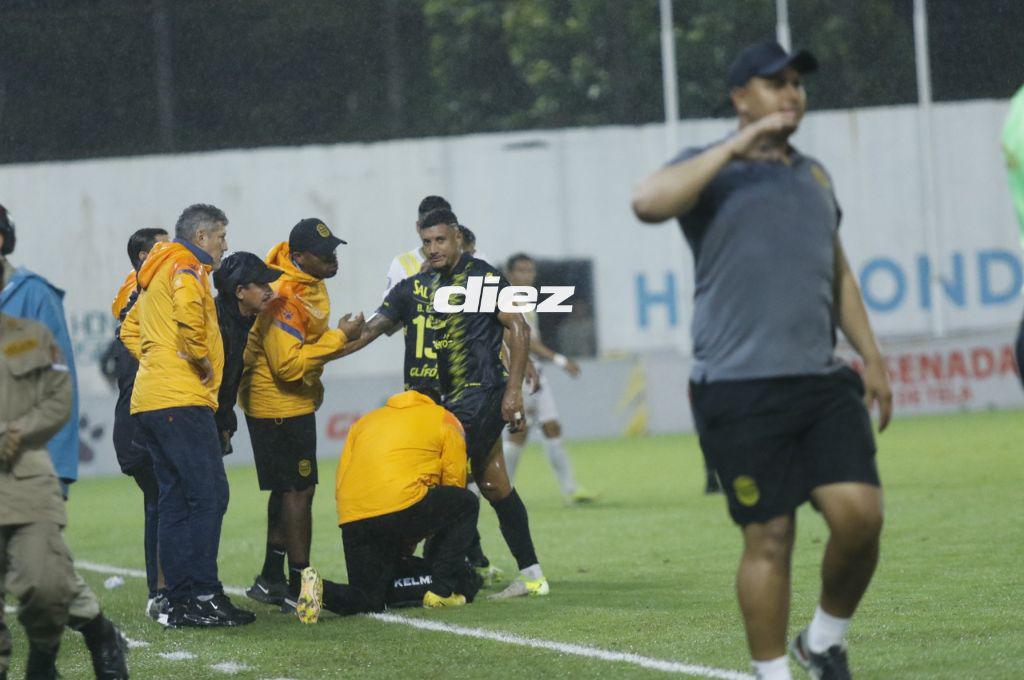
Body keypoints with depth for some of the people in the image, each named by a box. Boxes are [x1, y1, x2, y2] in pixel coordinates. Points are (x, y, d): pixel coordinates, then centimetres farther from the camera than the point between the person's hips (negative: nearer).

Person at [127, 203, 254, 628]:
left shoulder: (159, 271, 24)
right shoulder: (185, 267, -6)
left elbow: (131, 327, 33)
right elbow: (188, 312, -27)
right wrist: (202, 359, -15)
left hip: (150, 401, 10)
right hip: (181, 400, -10)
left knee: (176, 500, 9)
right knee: (208, 496, -11)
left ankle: (180, 601, 8)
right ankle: (202, 597, -16)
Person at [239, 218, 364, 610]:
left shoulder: (309, 281, 4)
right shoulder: (285, 297, -27)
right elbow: (289, 364, -29)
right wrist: (339, 338, -25)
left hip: (292, 401, 11)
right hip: (281, 405, -10)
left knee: (287, 489, 16)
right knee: (299, 491, -7)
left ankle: (271, 580, 24)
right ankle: (299, 588, -3)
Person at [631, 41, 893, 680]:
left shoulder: (814, 174, 21)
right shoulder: (711, 170, 2)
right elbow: (649, 201, -20)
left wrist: (872, 357, 22)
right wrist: (734, 149, -19)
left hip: (823, 380, 5)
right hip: (740, 386, -5)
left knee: (860, 513, -9)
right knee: (769, 538, -5)